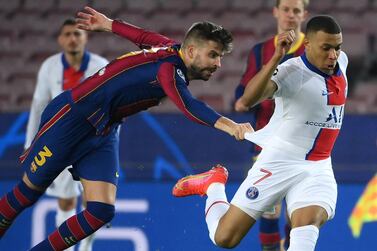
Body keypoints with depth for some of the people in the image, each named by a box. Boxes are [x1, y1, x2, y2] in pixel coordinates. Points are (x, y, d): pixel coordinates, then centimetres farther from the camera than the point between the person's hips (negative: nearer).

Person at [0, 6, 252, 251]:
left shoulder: (170, 49, -2)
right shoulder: (169, 69, -29)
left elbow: (141, 35, 16)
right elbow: (188, 106, -48)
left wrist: (107, 23, 34)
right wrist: (228, 125, -63)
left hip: (103, 133, 8)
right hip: (70, 118, -8)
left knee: (102, 211, -7)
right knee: (29, 191, 7)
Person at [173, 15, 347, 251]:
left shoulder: (341, 61, 0)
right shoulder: (292, 71, -21)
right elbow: (247, 99, -39)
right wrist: (277, 57, -47)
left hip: (318, 169, 4)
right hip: (279, 163, -4)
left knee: (308, 225, -27)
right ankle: (214, 185, 31)